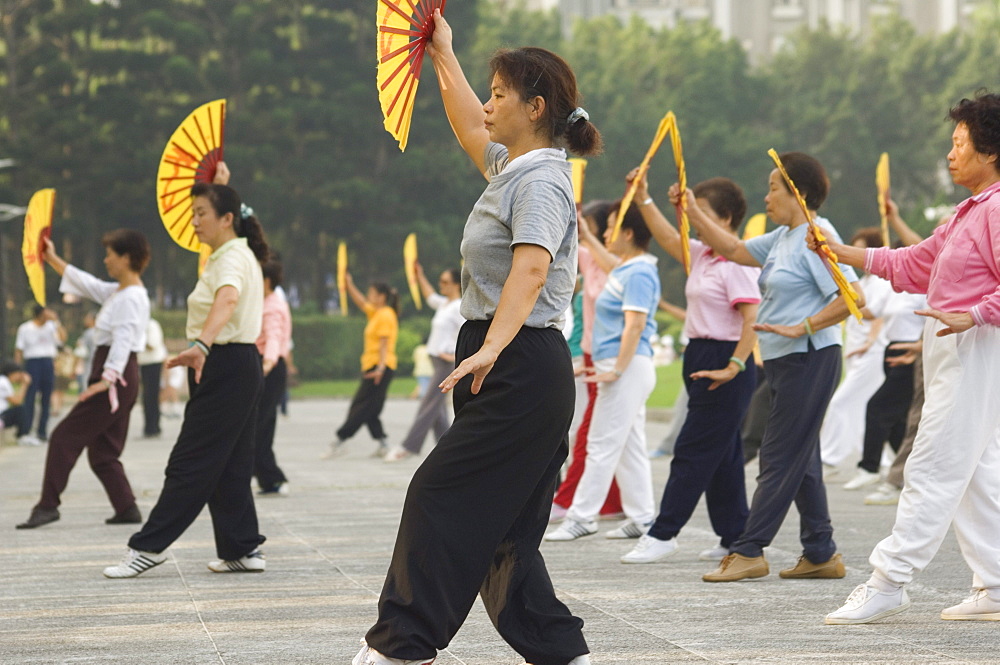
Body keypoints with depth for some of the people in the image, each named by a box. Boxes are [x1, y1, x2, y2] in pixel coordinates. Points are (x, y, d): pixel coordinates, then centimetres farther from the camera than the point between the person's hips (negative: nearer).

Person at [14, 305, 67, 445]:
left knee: (46, 400, 6)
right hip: (32, 361, -4)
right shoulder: (25, 328, 1)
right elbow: (19, 350, 1)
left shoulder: (51, 327, 9)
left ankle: (42, 433, 12)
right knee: (29, 399, -10)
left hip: (48, 363, 4)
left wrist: (56, 321, -6)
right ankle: (23, 433, -12)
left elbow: (62, 338, -6)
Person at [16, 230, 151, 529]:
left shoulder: (131, 297, -14)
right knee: (102, 452, 11)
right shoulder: (116, 292, 16)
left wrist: (107, 378, -33)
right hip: (121, 378, 10)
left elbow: (123, 339, -24)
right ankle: (127, 508, 7)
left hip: (116, 376, -10)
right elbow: (86, 283, 30)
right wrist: (53, 260, 34)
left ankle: (48, 505, -10)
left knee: (65, 437, -9)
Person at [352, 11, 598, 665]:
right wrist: (444, 56, 44)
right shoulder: (512, 166, 17)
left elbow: (531, 268, -29)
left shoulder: (541, 180, -13)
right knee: (502, 525, 7)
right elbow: (472, 131, 40)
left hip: (522, 365, -10)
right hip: (516, 370, 10)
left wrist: (491, 348, -41)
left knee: (442, 496, -10)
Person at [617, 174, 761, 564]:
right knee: (720, 455, 11)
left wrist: (734, 367, -24)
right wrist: (643, 199, 12)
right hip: (701, 357, 10)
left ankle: (662, 534, -3)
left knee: (694, 452, -6)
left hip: (724, 359, -10)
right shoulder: (702, 256, 12)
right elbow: (668, 239, 21)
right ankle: (735, 538, 16)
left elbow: (753, 318, -21)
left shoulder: (736, 264, -15)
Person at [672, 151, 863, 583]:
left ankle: (749, 551, -5)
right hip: (783, 362, 10)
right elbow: (733, 249, 26)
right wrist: (693, 213, 19)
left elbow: (852, 297, -23)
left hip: (808, 359, -10)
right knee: (799, 459, 11)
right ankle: (821, 554, 15)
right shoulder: (783, 238, 15)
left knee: (779, 457, -7)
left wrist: (800, 328, -22)